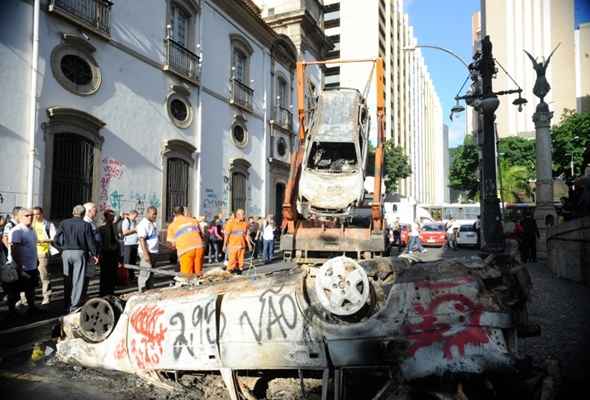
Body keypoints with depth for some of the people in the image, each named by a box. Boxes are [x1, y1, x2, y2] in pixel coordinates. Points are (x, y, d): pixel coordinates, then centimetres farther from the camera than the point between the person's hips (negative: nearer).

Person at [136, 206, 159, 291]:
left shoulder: (153, 224, 13)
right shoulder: (143, 224, -15)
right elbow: (142, 240, -21)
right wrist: (146, 254, -26)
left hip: (153, 252, 9)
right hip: (147, 252, -9)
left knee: (151, 273, 16)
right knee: (145, 273, -5)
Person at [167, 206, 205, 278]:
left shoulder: (172, 225, 11)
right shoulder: (193, 220, 17)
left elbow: (172, 245, 8)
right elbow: (201, 235, 19)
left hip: (185, 249, -2)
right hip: (199, 247, 3)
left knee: (187, 275, 4)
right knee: (198, 273, 11)